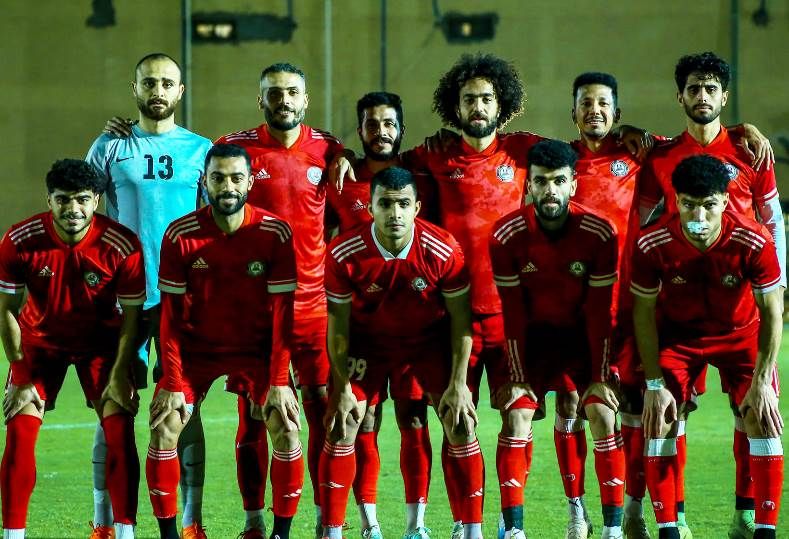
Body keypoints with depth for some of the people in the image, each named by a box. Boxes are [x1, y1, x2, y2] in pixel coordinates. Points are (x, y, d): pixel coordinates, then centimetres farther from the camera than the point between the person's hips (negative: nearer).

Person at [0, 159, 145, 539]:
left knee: (120, 429, -13)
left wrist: (120, 376, -17)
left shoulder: (122, 246, -24)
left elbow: (131, 315, -12)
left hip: (101, 341, 0)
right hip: (40, 340, 0)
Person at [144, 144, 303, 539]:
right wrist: (172, 384, -16)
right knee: (163, 428, -13)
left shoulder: (276, 234, -15)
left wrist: (278, 382, -19)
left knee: (286, 428, -16)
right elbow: (171, 315, -10)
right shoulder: (180, 236, -14)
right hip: (196, 347, 1)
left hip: (258, 348, -1)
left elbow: (283, 312, -13)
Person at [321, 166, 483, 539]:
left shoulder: (442, 250, -26)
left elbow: (460, 316, -14)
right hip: (369, 337, 0)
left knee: (460, 425, -8)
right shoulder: (345, 254, -26)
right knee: (341, 427, -8)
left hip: (431, 336, 0)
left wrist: (458, 384, -16)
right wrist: (343, 388, -12)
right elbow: (338, 323, -13)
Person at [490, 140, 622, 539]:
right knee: (518, 414, -14)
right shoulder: (507, 235, -18)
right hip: (532, 336, 0)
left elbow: (600, 312, -13)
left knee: (603, 414, -13)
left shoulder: (599, 234, -19)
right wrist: (517, 378, -12)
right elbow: (512, 311, -12)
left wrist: (599, 377, -14)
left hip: (584, 336, 0)